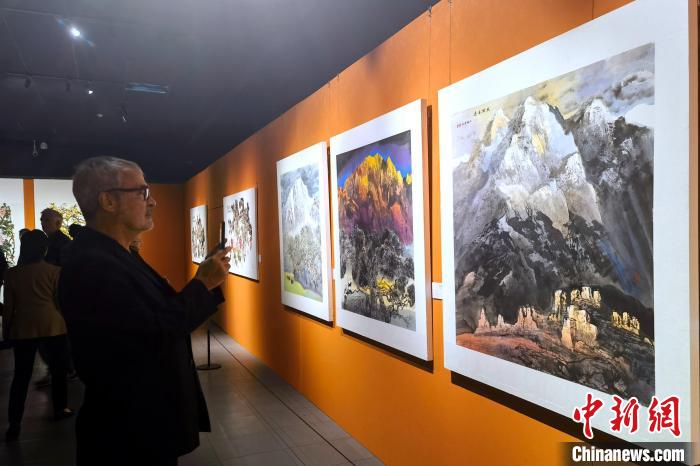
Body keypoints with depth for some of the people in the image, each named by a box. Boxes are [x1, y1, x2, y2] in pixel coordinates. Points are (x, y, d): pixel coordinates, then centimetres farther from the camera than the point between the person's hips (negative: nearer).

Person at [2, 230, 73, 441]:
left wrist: (6, 331, 14)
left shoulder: (12, 273, 1)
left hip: (23, 328, 2)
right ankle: (60, 409, 26)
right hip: (52, 326, -2)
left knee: (21, 376, 7)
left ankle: (14, 424, 7)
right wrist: (67, 323, 11)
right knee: (58, 370, 15)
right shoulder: (54, 271, -5)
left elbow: (9, 306, 4)